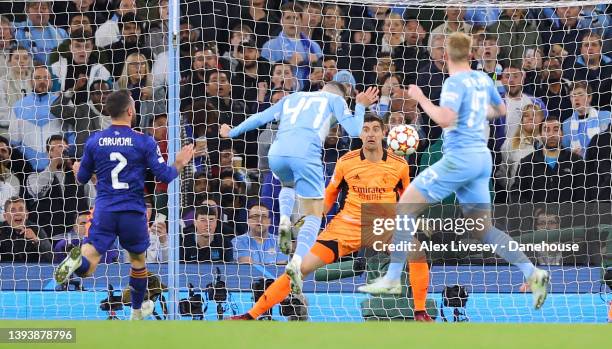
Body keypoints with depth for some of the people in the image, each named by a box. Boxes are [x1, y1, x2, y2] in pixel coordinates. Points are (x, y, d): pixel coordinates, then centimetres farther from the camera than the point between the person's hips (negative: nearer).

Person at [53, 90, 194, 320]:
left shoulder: (94, 141, 2)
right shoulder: (144, 142, -6)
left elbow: (82, 178, 12)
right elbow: (164, 176, -5)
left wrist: (77, 171, 37)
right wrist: (179, 164, 16)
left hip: (104, 210, 1)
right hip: (133, 212, -1)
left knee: (87, 268, -5)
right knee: (138, 260, 25)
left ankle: (78, 260, -41)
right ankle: (137, 310, 38)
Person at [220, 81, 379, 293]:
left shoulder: (292, 98, 31)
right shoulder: (335, 99, 22)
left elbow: (260, 118, 30)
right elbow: (354, 131, 13)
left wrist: (233, 132, 42)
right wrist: (360, 107, 30)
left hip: (277, 154, 4)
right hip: (305, 154, -4)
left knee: (288, 185, 38)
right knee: (314, 215, 7)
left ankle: (284, 221, 8)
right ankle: (297, 262, -17)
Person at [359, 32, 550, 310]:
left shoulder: (455, 82, -11)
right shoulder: (483, 80, 13)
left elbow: (445, 119, -24)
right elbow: (500, 110, 29)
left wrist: (421, 99, -11)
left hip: (460, 156, -8)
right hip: (482, 156, 8)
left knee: (406, 206, -2)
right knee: (484, 229, 11)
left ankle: (392, 279, -6)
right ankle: (533, 274, -3)